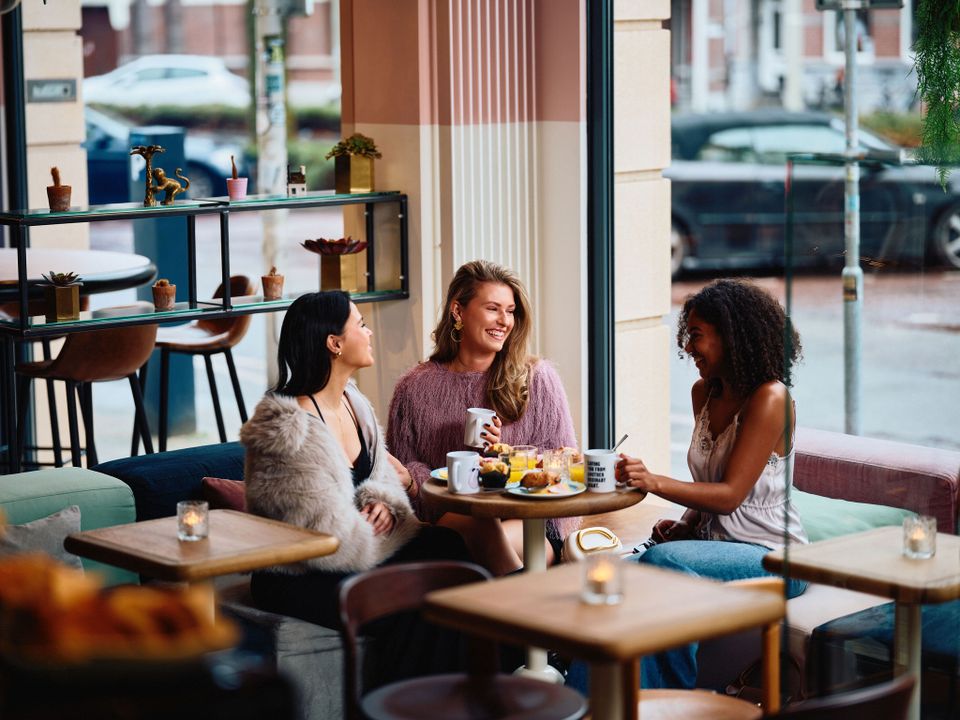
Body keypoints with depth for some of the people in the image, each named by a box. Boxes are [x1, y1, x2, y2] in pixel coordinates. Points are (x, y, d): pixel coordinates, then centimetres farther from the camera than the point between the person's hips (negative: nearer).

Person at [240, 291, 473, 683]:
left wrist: (385, 504, -9)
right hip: (296, 579, -8)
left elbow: (383, 476, 15)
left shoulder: (353, 402, 6)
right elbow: (331, 536, -24)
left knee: (447, 546, -11)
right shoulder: (287, 429, -23)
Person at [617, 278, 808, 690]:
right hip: (714, 542, 7)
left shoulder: (770, 398, -14)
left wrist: (654, 482, -29)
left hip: (768, 555, -7)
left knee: (664, 560, -35)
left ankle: (675, 700, -21)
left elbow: (731, 494, -18)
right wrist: (685, 526, 2)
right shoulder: (704, 393, 12)